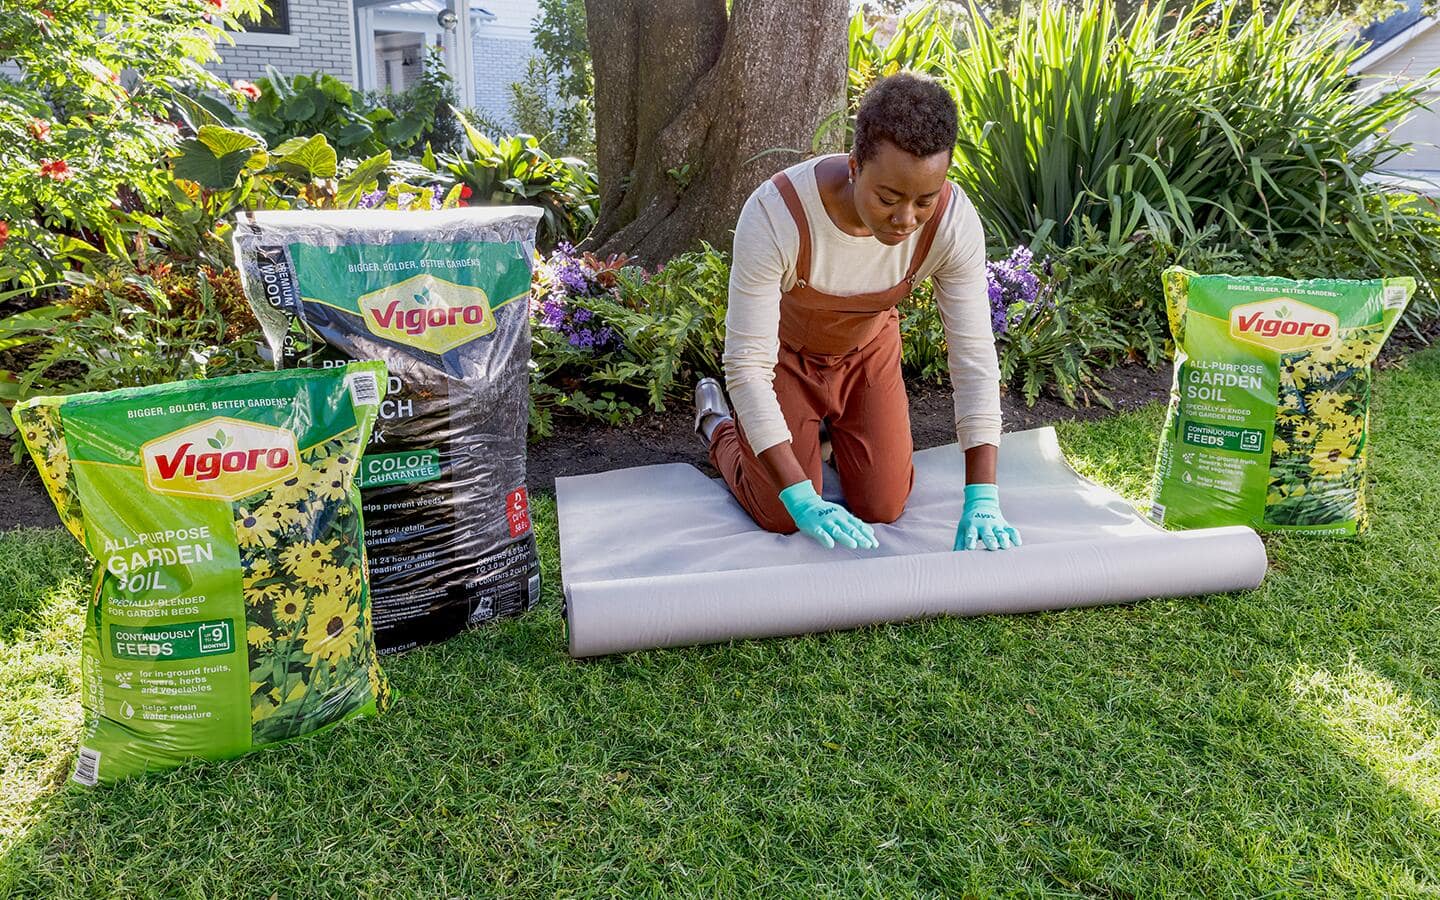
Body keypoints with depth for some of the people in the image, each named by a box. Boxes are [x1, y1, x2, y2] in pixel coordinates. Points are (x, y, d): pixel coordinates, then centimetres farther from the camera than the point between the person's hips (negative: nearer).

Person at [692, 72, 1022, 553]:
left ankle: (830, 424, 33)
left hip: (869, 348, 3)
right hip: (784, 350, -3)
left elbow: (975, 358, -26)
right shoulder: (775, 215, -41)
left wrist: (982, 500, -33)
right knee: (783, 518, -3)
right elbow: (748, 366, -36)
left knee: (883, 509, 2)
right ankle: (716, 421, 27)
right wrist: (801, 500, -42)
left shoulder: (954, 221, -31)